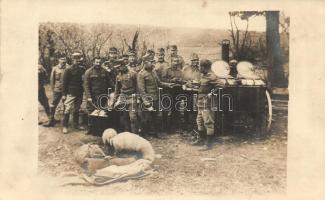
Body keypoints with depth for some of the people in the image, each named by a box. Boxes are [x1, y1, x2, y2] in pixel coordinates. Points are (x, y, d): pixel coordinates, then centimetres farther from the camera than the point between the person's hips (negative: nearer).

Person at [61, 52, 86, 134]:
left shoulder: (82, 69, 5)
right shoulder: (68, 70, -5)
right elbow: (64, 82, -5)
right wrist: (63, 94, -7)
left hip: (79, 93, 4)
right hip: (71, 93, -4)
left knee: (76, 110, 13)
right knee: (68, 109, -6)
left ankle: (76, 124, 24)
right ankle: (65, 126, 3)